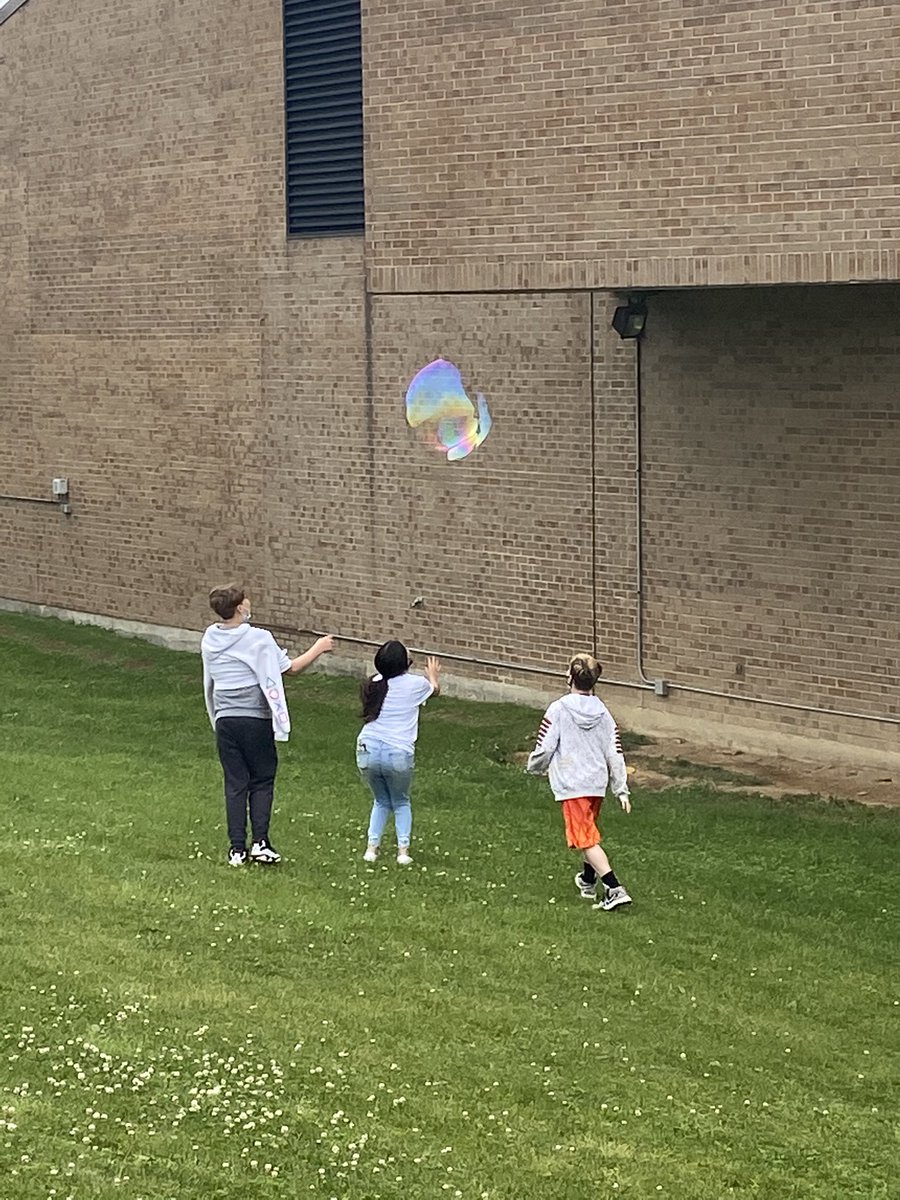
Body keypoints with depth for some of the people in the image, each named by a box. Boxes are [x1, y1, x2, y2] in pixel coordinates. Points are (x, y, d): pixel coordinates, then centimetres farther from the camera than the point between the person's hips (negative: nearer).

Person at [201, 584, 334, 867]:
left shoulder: (210, 639, 4)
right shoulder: (258, 639, -12)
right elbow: (290, 667, -5)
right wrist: (318, 648, 8)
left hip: (224, 720, 4)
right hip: (256, 720, -4)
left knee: (235, 783, 8)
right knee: (262, 780, 9)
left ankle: (237, 848, 5)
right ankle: (260, 842, 0)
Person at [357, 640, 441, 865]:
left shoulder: (372, 684, 5)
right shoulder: (415, 684, 0)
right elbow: (435, 689, 24)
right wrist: (433, 675, 45)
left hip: (368, 751, 2)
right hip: (398, 754, -2)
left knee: (381, 801, 26)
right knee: (401, 802, 23)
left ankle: (372, 847, 15)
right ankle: (403, 849, 9)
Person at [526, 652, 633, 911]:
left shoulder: (559, 709, -12)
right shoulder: (602, 712, 3)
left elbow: (544, 747, -10)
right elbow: (615, 753, 4)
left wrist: (535, 768, 11)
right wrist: (622, 791, 9)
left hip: (571, 784, -6)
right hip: (598, 783, 6)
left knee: (586, 840, -5)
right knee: (588, 830, 26)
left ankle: (615, 889, -16)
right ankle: (588, 881, 43)